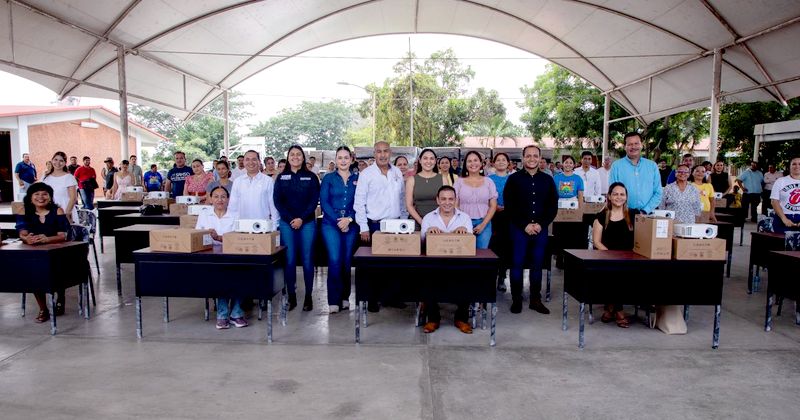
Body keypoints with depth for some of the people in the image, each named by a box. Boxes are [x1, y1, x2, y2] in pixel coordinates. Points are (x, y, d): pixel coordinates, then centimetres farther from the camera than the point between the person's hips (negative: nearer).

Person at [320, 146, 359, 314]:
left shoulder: (357, 179, 8)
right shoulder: (328, 178, 6)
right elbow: (324, 201, -2)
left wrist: (349, 219, -12)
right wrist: (338, 220, -11)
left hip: (351, 224, 2)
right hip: (331, 224, -1)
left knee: (347, 261, 5)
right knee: (334, 260, -10)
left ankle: (345, 297, 18)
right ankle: (334, 300, -3)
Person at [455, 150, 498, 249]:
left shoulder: (488, 182, 6)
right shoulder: (459, 181, 4)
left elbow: (493, 206, 4)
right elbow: (455, 205, 3)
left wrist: (483, 224, -6)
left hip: (484, 223, 1)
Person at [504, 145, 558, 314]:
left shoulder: (548, 180, 9)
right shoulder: (514, 179, 1)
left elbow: (553, 206, 6)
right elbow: (509, 205, -5)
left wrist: (541, 224, -8)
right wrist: (525, 225, -12)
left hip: (541, 229, 3)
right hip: (519, 229, -2)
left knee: (537, 265, 8)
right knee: (517, 264, 1)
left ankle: (536, 300, 18)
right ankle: (516, 300, 11)